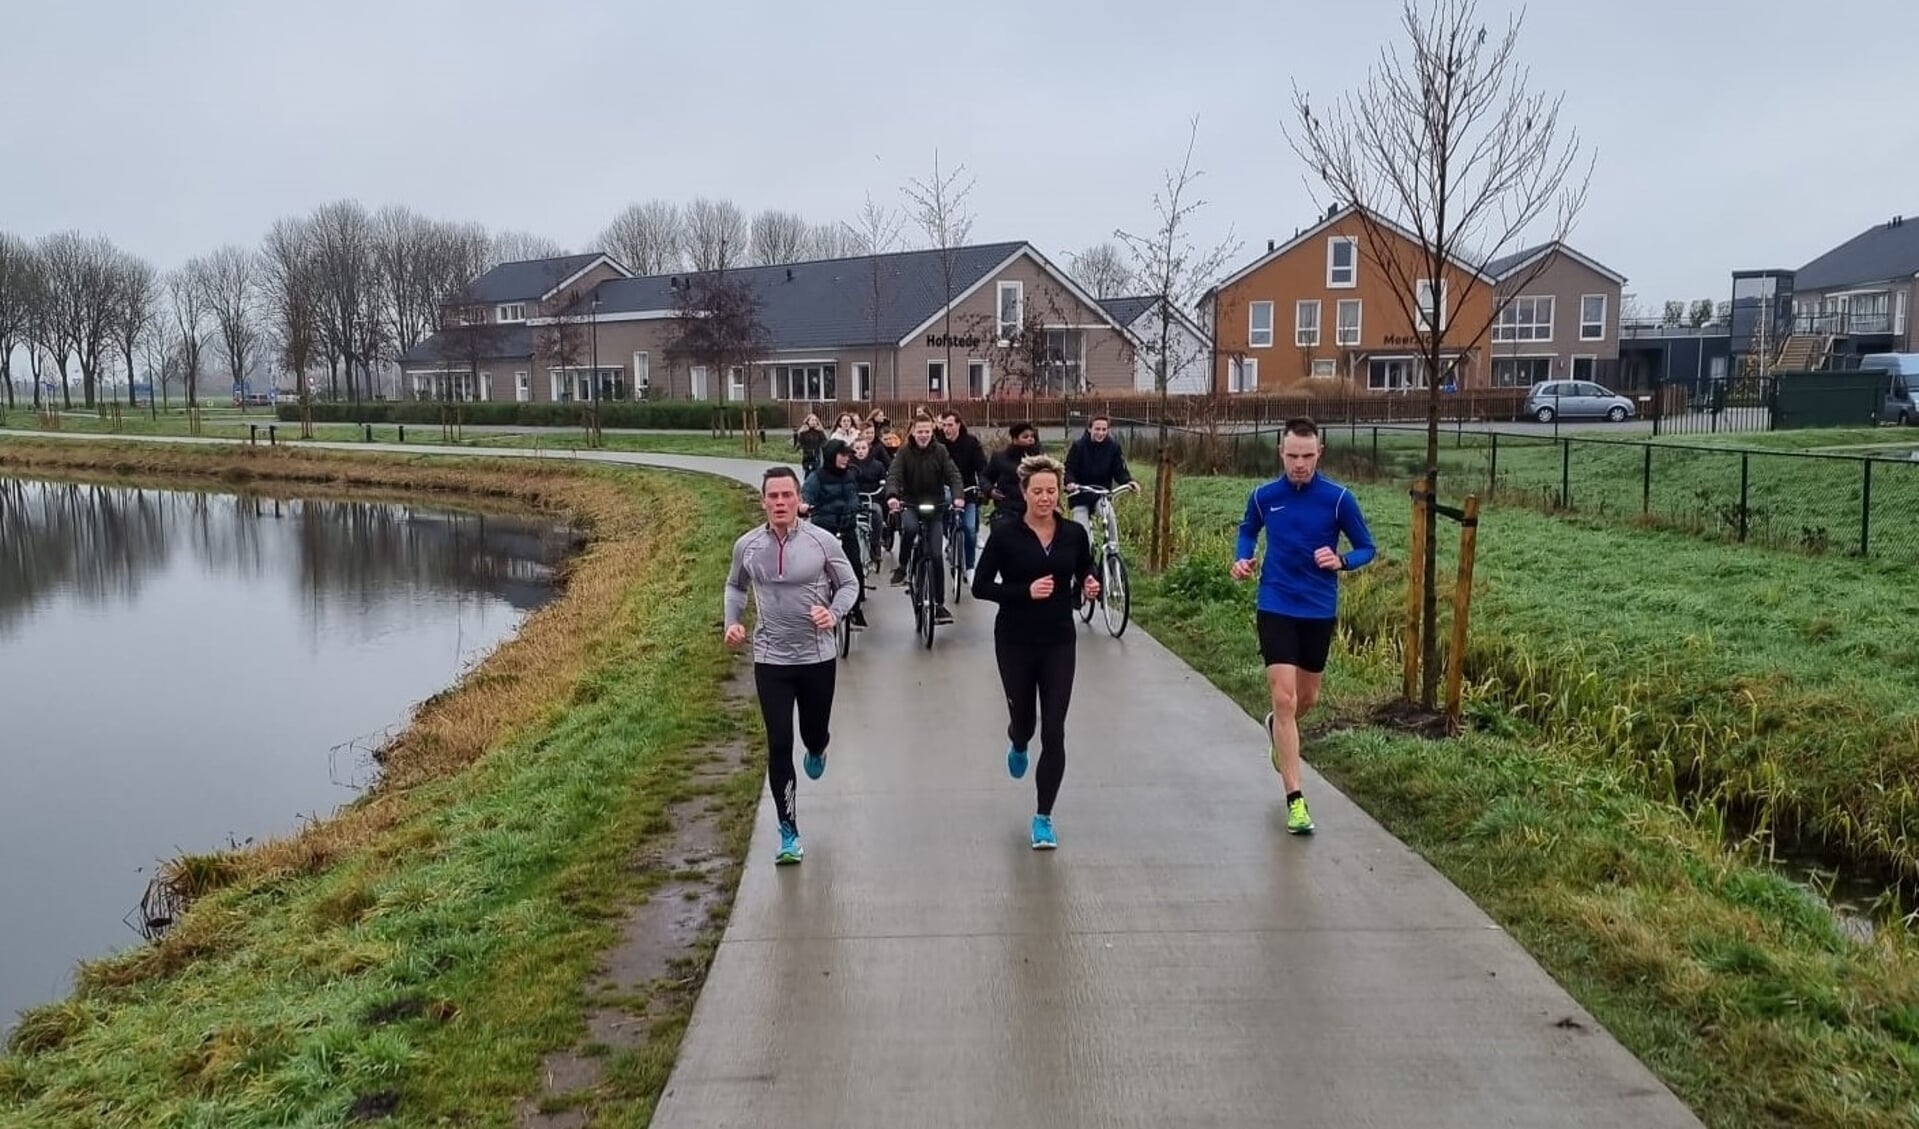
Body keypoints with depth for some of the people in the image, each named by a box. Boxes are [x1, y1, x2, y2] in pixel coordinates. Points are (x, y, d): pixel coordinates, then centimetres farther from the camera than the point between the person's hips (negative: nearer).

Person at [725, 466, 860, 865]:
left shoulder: (822, 541, -10)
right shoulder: (746, 546, -4)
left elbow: (849, 583, 2)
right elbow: (735, 586, 15)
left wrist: (834, 613, -18)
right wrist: (732, 622, -1)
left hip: (818, 657, 0)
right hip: (770, 660, 0)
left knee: (815, 732, 16)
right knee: (778, 746, -3)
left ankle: (816, 751, 58)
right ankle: (789, 833, 7)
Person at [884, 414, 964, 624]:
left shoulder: (940, 451, -2)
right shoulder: (904, 452, -5)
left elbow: (953, 474, -10)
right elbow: (894, 474, -17)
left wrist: (957, 496, -30)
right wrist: (892, 495, -38)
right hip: (910, 504, -1)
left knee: (936, 554, -3)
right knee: (909, 528, -36)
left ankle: (939, 603, 6)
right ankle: (902, 567, -11)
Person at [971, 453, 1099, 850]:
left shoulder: (1074, 534, -1)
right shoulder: (1005, 534, -9)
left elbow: (1085, 578, 12)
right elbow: (980, 586, -9)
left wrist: (1090, 587, -11)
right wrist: (1025, 590, -22)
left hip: (1059, 642, 1)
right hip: (1015, 642, -1)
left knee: (1054, 732, -3)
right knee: (1023, 720, 13)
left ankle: (1044, 817, 10)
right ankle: (1017, 745, 53)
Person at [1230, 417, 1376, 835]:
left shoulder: (1338, 498, -9)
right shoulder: (1263, 496, -4)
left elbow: (1366, 548, -1)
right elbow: (1248, 530, 16)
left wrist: (1341, 561, -22)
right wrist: (1242, 558, -4)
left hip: (1320, 611, 1)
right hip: (1276, 608, -1)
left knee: (1307, 698, 18)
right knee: (1285, 698, -11)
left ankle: (1277, 727, 54)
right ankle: (1295, 799, -5)